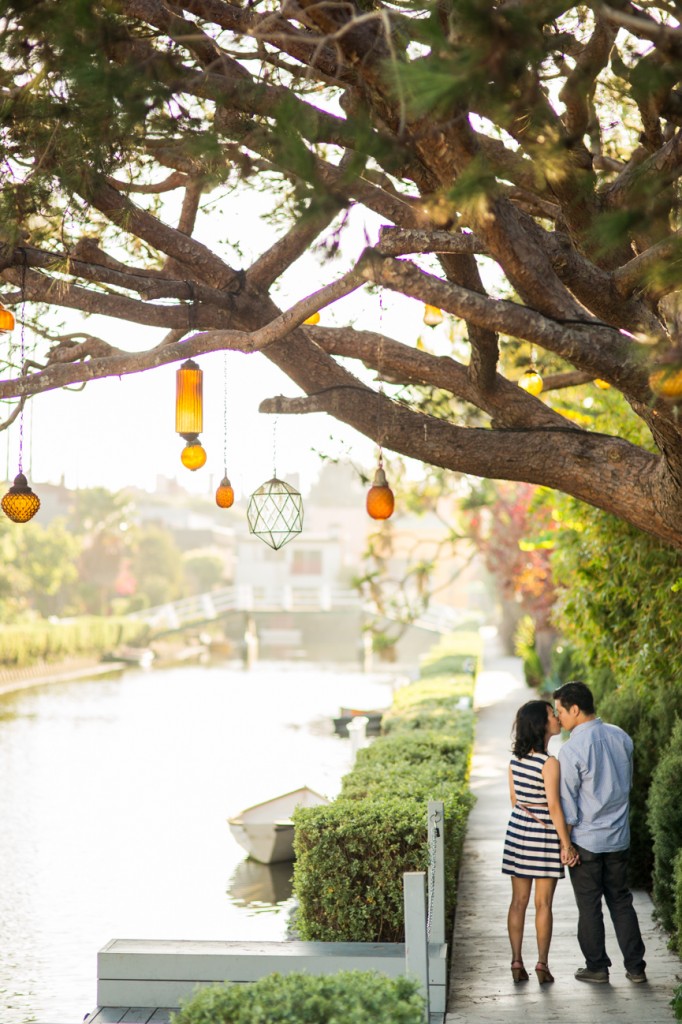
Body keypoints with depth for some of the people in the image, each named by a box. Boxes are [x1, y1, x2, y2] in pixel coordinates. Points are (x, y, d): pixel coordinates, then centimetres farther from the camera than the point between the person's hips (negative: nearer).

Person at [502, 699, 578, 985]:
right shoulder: (549, 763, -18)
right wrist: (566, 844, -13)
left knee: (518, 900, 9)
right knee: (543, 903, 3)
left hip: (518, 830, 6)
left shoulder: (515, 760, 3)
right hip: (545, 835, -6)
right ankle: (542, 964, 7)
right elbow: (554, 806, -19)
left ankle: (516, 962, 11)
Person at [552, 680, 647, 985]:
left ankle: (597, 967, 16)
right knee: (621, 901, 15)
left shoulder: (572, 749, -19)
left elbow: (567, 803, -14)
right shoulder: (621, 737, 0)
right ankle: (635, 966, 17)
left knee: (589, 905, 8)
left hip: (586, 840, -6)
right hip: (619, 836, 6)